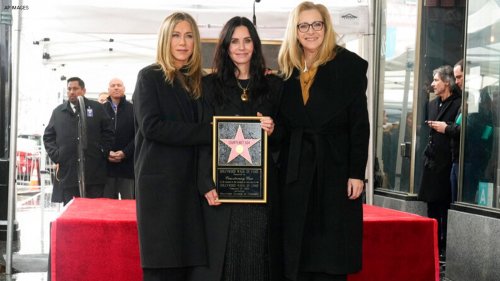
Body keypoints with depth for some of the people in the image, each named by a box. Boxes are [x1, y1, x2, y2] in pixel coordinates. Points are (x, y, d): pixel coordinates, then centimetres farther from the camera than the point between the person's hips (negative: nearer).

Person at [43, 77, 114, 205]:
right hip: (67, 172, 2)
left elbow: (108, 132, 7)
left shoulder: (97, 108, 8)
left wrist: (103, 153, -2)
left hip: (93, 172, -1)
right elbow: (48, 136, 14)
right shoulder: (58, 111, 14)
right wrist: (55, 157, 3)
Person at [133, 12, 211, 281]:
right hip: (160, 183, -5)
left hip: (191, 183, 5)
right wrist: (208, 131, -15)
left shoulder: (197, 82, 16)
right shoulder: (150, 77, 1)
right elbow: (152, 126, -12)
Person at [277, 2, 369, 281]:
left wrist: (357, 173, -11)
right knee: (298, 250, 6)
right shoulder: (288, 69, 10)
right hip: (297, 171, 4)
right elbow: (283, 124, 13)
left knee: (332, 256, 0)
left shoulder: (349, 64, -2)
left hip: (336, 169, -4)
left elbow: (360, 124, -5)